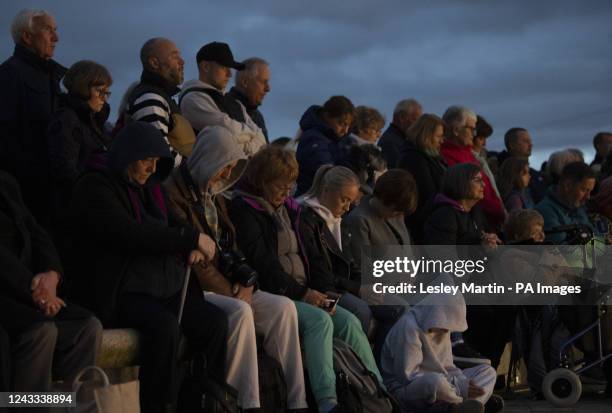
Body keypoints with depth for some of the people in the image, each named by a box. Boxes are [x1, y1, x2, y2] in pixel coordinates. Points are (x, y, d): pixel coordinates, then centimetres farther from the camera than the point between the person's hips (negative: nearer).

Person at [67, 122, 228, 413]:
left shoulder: (148, 189, 18)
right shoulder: (95, 187, -5)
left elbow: (169, 228, 29)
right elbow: (130, 234, -19)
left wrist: (191, 248, 3)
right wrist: (193, 238, -16)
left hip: (165, 288, 7)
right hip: (117, 292, -7)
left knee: (215, 320, -16)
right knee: (164, 326, -34)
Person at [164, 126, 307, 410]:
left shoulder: (213, 196, 19)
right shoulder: (174, 194, -11)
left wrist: (243, 284, 1)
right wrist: (232, 292, -12)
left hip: (224, 287, 8)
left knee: (283, 307, -11)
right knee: (239, 311, -34)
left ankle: (296, 402, -14)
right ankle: (247, 404, -31)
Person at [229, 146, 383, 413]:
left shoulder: (287, 209, 20)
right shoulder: (244, 211, -5)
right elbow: (262, 264, -14)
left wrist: (314, 292, 4)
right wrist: (302, 293, -17)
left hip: (300, 293, 7)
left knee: (348, 321, -13)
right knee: (319, 320, -30)